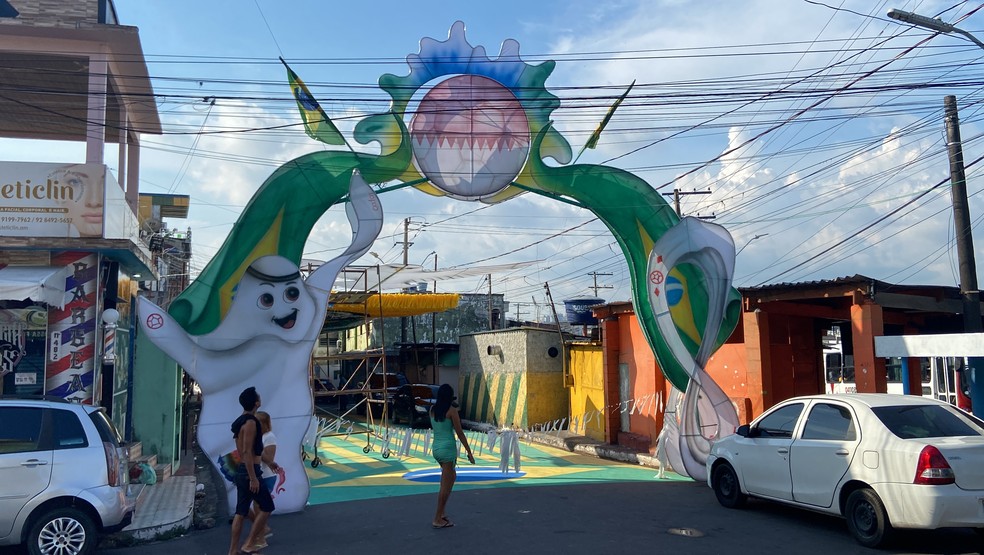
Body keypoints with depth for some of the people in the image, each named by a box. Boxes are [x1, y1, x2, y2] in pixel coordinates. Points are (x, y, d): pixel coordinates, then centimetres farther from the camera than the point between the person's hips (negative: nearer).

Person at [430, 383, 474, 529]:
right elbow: (460, 433, -10)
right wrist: (469, 453, -4)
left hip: (436, 448, 7)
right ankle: (438, 519, 4)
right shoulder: (452, 411, -11)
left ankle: (441, 512, 20)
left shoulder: (432, 410, 5)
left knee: (451, 476, 24)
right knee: (446, 485, 1)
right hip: (448, 448, -7)